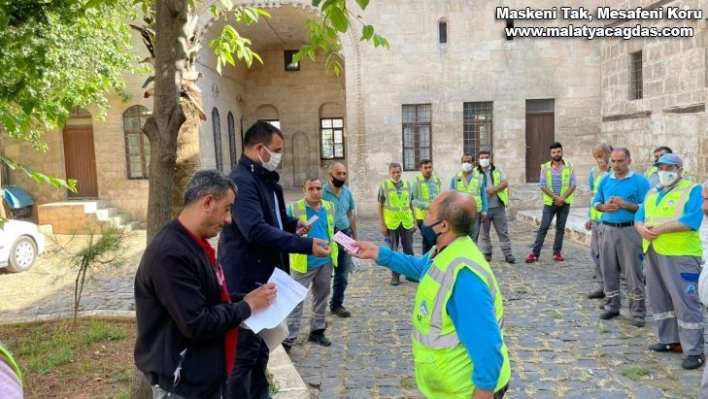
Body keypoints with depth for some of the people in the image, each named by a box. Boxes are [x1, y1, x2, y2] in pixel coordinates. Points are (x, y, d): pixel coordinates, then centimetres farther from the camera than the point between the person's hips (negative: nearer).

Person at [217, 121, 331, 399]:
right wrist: (305, 246, -34)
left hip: (264, 277, 10)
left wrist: (294, 223, 5)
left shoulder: (264, 179, 13)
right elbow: (256, 230, -32)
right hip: (247, 280, -10)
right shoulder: (241, 180, -21)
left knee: (261, 345, 21)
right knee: (245, 350, 1)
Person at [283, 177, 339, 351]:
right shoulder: (294, 208, -11)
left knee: (321, 297, 16)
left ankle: (317, 330, 31)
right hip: (303, 262, -5)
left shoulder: (329, 207, 5)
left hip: (325, 261, 5)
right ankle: (289, 337, 8)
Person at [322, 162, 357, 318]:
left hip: (345, 235, 5)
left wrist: (355, 237, 13)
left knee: (342, 273, 12)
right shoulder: (322, 192, -13)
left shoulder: (347, 192, 4)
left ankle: (337, 304, 27)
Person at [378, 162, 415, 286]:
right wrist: (382, 225, -7)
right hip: (391, 224, -2)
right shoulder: (384, 186, -5)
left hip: (407, 223, 3)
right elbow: (380, 206, -3)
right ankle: (395, 275, 17)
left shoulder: (407, 185, 4)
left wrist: (414, 221, 8)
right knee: (393, 251, 7)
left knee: (409, 249, 10)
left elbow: (411, 204, 11)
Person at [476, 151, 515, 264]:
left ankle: (508, 254, 8)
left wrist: (494, 189, -16)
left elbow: (505, 183, -1)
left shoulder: (498, 169, 8)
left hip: (498, 206, 1)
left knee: (503, 231, 3)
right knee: (484, 233, 5)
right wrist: (484, 192, -17)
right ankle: (486, 254, 15)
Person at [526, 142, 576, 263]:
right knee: (543, 228, -2)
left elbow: (573, 184, -3)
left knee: (560, 228, 8)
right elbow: (542, 185, -7)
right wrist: (555, 197, -16)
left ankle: (557, 252, 17)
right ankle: (535, 253, 0)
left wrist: (563, 198, -15)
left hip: (565, 203, 1)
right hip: (549, 203, -1)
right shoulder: (545, 167, -2)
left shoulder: (569, 166, 1)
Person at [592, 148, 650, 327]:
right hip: (607, 230, 5)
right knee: (609, 270, 11)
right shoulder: (604, 180, 8)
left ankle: (638, 312, 7)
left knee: (633, 272, -1)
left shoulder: (640, 181, -5)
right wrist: (604, 207, -9)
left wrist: (624, 204, -19)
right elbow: (596, 203, 12)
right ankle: (612, 306, 24)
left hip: (629, 231, -4)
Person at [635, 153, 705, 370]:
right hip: (654, 253, 7)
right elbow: (640, 217, 13)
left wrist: (659, 228, -17)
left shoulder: (692, 190, -4)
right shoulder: (652, 193, 18)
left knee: (685, 303, -5)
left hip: (681, 255, -7)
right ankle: (670, 339, 28)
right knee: (660, 300, 14)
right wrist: (642, 228, -10)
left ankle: (695, 351, 3)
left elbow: (691, 220, -18)